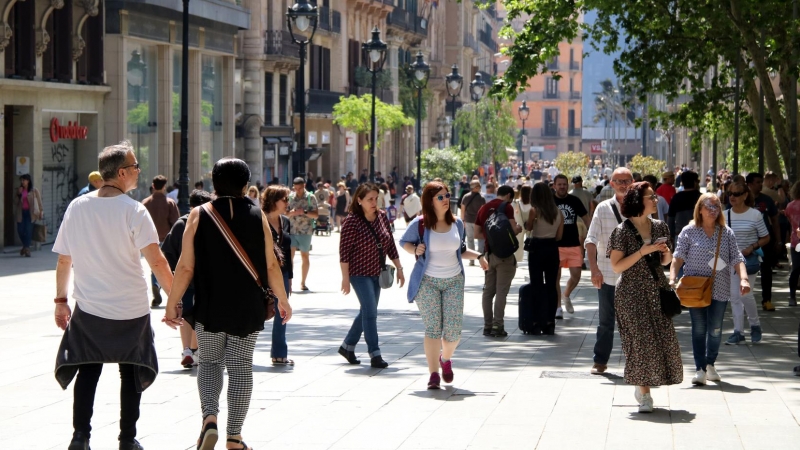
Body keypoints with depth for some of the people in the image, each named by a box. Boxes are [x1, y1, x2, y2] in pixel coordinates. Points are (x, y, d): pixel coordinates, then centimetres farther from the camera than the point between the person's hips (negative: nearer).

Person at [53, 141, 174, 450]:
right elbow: (156, 262, -18)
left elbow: (64, 260, 4)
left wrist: (61, 300, 14)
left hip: (89, 309, 3)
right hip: (131, 309, -3)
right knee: (131, 372, 10)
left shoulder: (77, 207, -1)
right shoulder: (133, 210, -12)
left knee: (87, 371, 11)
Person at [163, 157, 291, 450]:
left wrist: (172, 303, 2)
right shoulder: (257, 216, -2)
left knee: (209, 363, 16)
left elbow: (186, 267, -7)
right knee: (241, 368, 7)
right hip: (248, 308, 0)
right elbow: (271, 264, -1)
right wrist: (282, 299, 12)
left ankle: (209, 418, -7)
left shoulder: (200, 215, -5)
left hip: (209, 306, 0)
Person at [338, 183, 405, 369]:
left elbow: (390, 244, 10)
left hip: (377, 273, 7)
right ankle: (375, 354, -6)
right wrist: (345, 278, -17)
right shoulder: (352, 221, -15)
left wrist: (399, 268, 8)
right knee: (370, 312, -10)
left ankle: (347, 346, 29)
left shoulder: (382, 217, 3)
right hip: (359, 273, -7)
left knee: (367, 311, 14)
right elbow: (344, 251, -15)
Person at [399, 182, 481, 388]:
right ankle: (433, 373, 0)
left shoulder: (457, 224, 6)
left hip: (454, 281, 3)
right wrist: (415, 249, -13)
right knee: (432, 328, -7)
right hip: (427, 281, -3)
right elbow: (404, 242, 7)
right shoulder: (420, 224, -6)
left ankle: (446, 359, 30)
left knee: (453, 329, -1)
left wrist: (478, 255, 4)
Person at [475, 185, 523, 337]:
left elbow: (477, 233, 11)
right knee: (501, 291, -3)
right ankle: (497, 326, -5)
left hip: (488, 253, 6)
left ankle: (487, 326, 12)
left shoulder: (483, 208, 11)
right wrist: (519, 229, 4)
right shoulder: (507, 207, -7)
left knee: (488, 291, 11)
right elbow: (513, 229, -16)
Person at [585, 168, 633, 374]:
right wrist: (594, 268, -15)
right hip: (607, 275, 0)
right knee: (605, 321, 8)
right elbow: (591, 239, -4)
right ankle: (600, 361, 19)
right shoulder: (603, 208, 1)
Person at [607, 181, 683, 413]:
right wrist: (644, 250, -18)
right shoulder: (623, 231, -7)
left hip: (657, 290, 5)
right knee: (641, 340, -7)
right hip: (632, 292, -5)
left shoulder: (660, 227, 9)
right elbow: (617, 266, -11)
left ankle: (642, 384, 21)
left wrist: (666, 253, -4)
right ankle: (644, 394, 2)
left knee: (663, 339, 1)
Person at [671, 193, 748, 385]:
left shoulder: (727, 233, 6)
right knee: (699, 328, -2)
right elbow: (678, 258, -4)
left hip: (719, 289, 2)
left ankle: (710, 364, 26)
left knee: (715, 329, 6)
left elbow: (736, 259, 1)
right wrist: (672, 278, -17)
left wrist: (744, 278, -14)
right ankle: (700, 369, 1)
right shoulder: (689, 231, 1)